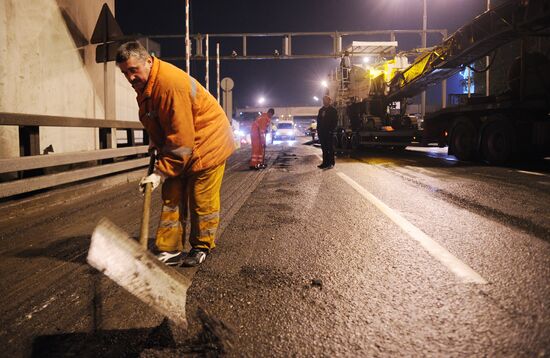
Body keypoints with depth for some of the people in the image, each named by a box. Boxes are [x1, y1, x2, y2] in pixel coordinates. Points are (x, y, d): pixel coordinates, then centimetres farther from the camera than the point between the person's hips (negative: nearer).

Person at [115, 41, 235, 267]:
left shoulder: (171, 83, -30)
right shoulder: (144, 84, 2)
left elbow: (181, 139, -30)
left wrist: (161, 172, -26)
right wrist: (155, 140, 10)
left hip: (207, 143, -9)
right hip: (179, 146, 9)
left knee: (202, 202, 0)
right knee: (172, 199, 7)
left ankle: (201, 248, 20)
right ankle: (169, 251, 14)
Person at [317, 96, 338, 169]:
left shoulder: (333, 110, 0)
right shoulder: (321, 110, 17)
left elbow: (335, 121, -6)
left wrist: (331, 130, -14)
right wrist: (318, 130, 6)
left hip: (328, 132, -6)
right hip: (321, 132, 6)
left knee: (330, 147, -3)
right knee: (324, 148, 6)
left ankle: (331, 163, 0)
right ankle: (325, 162, 9)